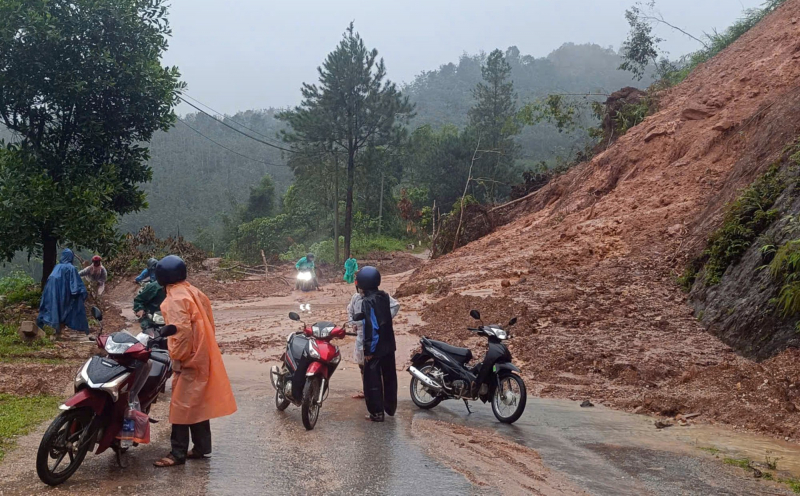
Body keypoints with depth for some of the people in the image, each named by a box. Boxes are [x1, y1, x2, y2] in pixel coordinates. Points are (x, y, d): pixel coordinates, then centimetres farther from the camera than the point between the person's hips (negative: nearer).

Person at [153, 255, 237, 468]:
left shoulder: (175, 299, -16)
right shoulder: (194, 292, 11)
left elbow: (182, 331, -26)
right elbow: (208, 324, 14)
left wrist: (176, 358, -17)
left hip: (189, 359, -9)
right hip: (202, 357, 9)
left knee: (182, 406, -3)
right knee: (198, 404, 16)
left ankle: (178, 453, 3)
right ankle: (201, 447, 24)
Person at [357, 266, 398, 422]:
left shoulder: (367, 301, -20)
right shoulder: (384, 296, 3)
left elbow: (370, 327, -21)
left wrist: (368, 350, -17)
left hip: (375, 348, -8)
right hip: (388, 345, 8)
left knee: (373, 380, 3)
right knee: (389, 377, 17)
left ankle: (377, 413, 7)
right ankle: (390, 408, 30)